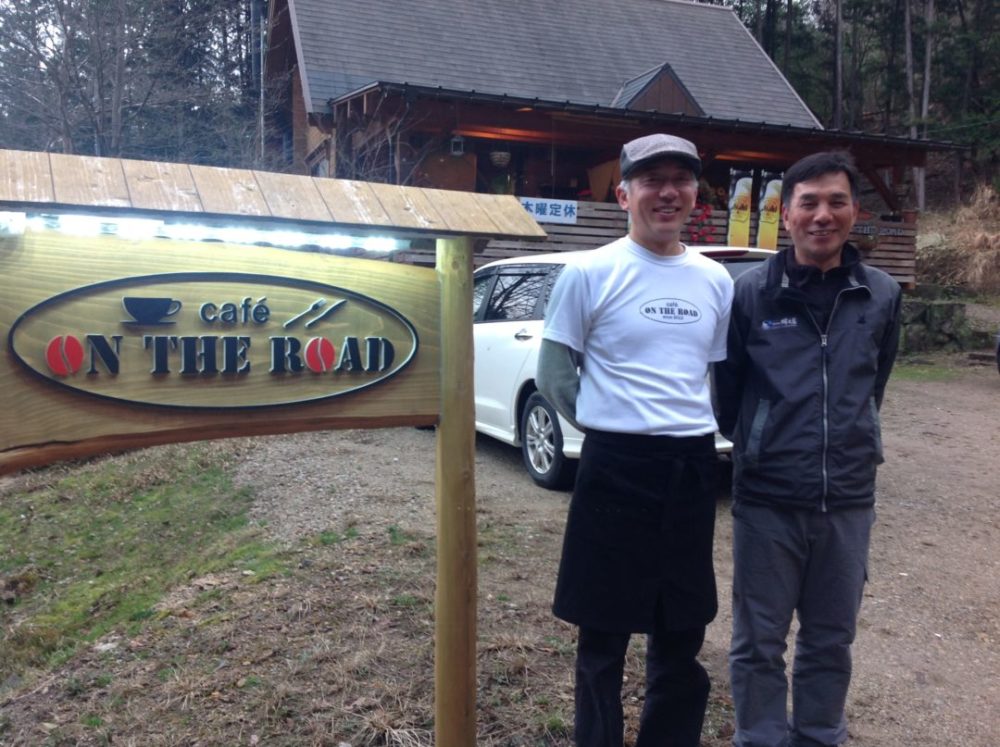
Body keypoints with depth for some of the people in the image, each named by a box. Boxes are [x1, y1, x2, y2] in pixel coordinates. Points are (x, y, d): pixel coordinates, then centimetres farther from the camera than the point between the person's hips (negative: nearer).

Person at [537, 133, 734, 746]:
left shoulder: (715, 280, 6)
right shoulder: (591, 273, -7)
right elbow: (555, 376, -3)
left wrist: (692, 428, 9)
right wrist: (610, 423, -1)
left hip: (693, 467, 5)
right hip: (616, 467, -4)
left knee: (682, 628, 17)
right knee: (605, 631, 10)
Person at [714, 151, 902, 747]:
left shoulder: (882, 296, 0)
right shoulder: (751, 293, -8)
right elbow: (726, 388, 4)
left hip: (849, 500, 3)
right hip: (767, 499, -2)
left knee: (832, 640, 17)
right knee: (760, 642, 10)